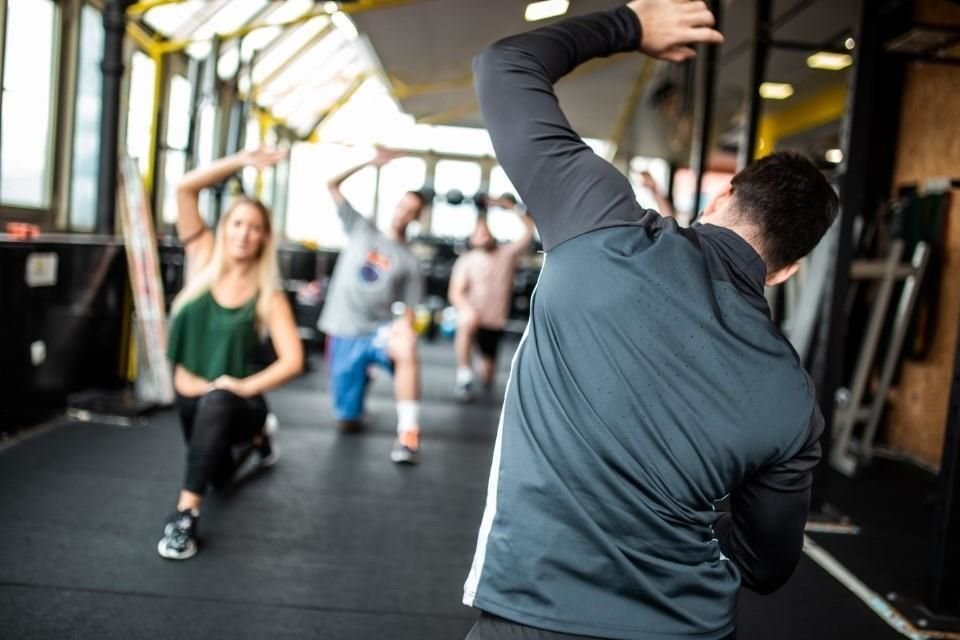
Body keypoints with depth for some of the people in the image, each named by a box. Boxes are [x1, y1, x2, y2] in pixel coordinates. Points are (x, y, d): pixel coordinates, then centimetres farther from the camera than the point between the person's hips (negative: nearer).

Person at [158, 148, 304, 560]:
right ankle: (254, 437, 59)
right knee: (218, 475, 26)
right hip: (192, 396, 5)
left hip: (236, 402, -4)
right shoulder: (203, 261, -7)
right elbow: (186, 188, -14)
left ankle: (186, 516, -35)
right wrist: (242, 161, -19)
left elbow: (293, 361, -20)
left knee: (215, 403, -41)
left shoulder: (268, 296, -14)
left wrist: (243, 387, -29)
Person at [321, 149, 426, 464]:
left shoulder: (410, 261, 5)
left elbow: (408, 310, 3)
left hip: (378, 330, -1)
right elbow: (332, 185, 5)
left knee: (406, 349, -40)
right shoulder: (361, 229, 7)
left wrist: (404, 327, -19)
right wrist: (370, 163, -2)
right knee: (348, 421, 4)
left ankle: (408, 433, -35)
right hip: (344, 334, 1)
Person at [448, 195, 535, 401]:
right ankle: (464, 375, -29)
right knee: (467, 324, -39)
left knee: (488, 366, 7)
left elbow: (529, 229, -3)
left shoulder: (508, 254, 3)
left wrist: (511, 206, -8)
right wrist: (466, 308, -33)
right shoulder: (466, 260, -2)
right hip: (473, 316, -3)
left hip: (495, 322, 3)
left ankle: (485, 382, 46)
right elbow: (455, 292, -12)